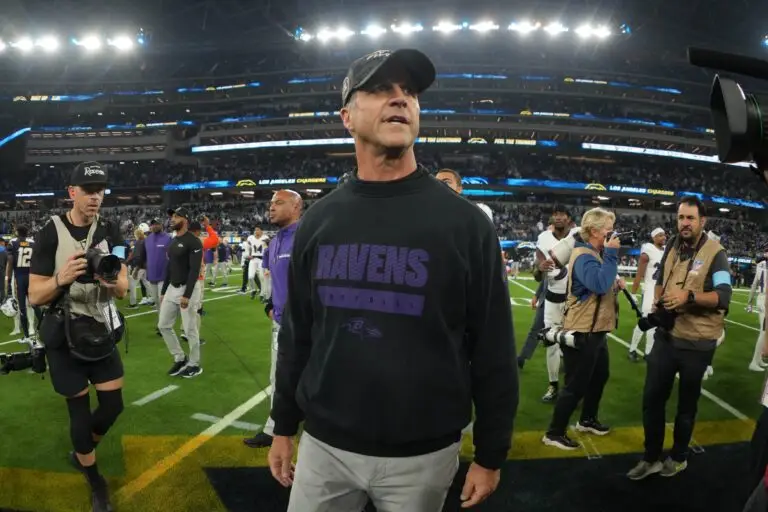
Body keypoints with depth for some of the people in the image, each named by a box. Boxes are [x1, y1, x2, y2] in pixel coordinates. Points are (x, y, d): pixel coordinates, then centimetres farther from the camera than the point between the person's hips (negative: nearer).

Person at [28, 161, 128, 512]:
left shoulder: (110, 232, -2)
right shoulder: (50, 233, -13)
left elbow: (123, 291, -2)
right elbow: (34, 296, -12)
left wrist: (114, 281, -26)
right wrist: (61, 279, -33)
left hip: (102, 331, 4)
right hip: (65, 336, -3)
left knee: (113, 406, 7)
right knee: (80, 410, 6)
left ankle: (80, 455, 38)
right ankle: (95, 482, 27)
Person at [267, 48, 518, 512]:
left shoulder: (465, 221, -9)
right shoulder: (318, 221, 0)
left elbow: (493, 350, -5)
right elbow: (296, 335, 8)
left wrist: (491, 455, -2)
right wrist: (284, 427, 11)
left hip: (422, 454, -2)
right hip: (324, 446, 3)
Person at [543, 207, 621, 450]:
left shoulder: (594, 254, 13)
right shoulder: (584, 256, -21)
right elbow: (599, 284, -35)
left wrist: (615, 284, 1)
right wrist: (611, 254, -27)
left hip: (595, 330, 11)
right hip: (582, 333, -10)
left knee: (599, 377, 23)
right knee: (576, 385, -2)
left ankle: (587, 420, 40)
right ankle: (554, 433, 10)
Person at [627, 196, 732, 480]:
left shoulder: (715, 253, -13)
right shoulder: (672, 246, 5)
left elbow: (724, 297, -22)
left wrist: (689, 295, -36)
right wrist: (658, 303, 4)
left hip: (696, 343, -5)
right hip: (666, 336, 5)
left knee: (687, 404, 13)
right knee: (652, 398, 8)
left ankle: (678, 457, 33)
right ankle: (651, 458, 24)